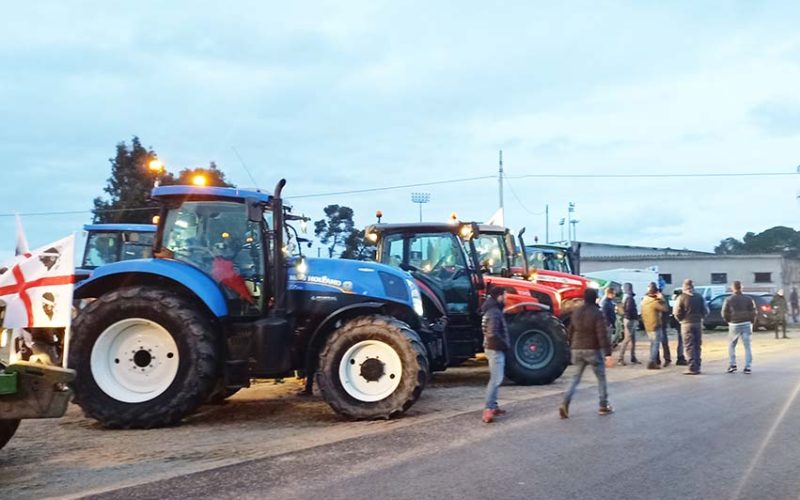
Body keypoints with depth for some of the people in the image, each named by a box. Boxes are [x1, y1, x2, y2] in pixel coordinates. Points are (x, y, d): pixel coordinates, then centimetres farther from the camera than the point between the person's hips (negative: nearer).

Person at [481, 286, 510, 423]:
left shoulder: (494, 310, 14)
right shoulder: (494, 312, -19)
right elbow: (493, 334, -28)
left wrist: (505, 344, 10)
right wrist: (505, 344, -16)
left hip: (495, 349, 11)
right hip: (495, 350, -11)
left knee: (495, 379, 16)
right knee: (496, 379, -13)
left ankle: (493, 406, 23)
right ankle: (488, 409, -16)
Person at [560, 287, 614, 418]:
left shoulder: (576, 312, 6)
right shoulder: (597, 313, -12)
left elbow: (570, 332, 13)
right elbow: (602, 335, -18)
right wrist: (607, 353, -18)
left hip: (577, 349, 5)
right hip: (592, 350, -5)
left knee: (576, 378, 11)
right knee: (601, 378, 13)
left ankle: (565, 403, -7)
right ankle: (604, 406, 17)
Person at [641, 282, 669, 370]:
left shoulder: (644, 301, 6)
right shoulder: (655, 302, -19)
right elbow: (665, 309, -19)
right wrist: (662, 299, -12)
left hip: (647, 326, 8)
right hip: (655, 326, -8)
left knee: (653, 344, 18)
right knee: (656, 344, -2)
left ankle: (653, 361, 22)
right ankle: (652, 363, -6)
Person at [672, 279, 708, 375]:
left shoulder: (681, 297, -8)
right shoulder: (699, 297, 2)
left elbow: (677, 312, -10)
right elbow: (705, 311, 2)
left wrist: (681, 319, 8)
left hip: (687, 324, -4)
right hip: (698, 323, 4)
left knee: (690, 346, -2)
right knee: (698, 346, 12)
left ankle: (693, 368, -6)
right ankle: (697, 367, 15)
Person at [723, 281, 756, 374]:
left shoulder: (728, 300, -3)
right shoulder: (748, 299, 1)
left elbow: (724, 313, -3)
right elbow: (754, 312, 0)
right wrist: (751, 322, 11)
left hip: (734, 325, -1)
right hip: (746, 324, 1)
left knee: (731, 345, 14)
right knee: (747, 346, 5)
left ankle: (732, 365, 9)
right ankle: (747, 367, 1)